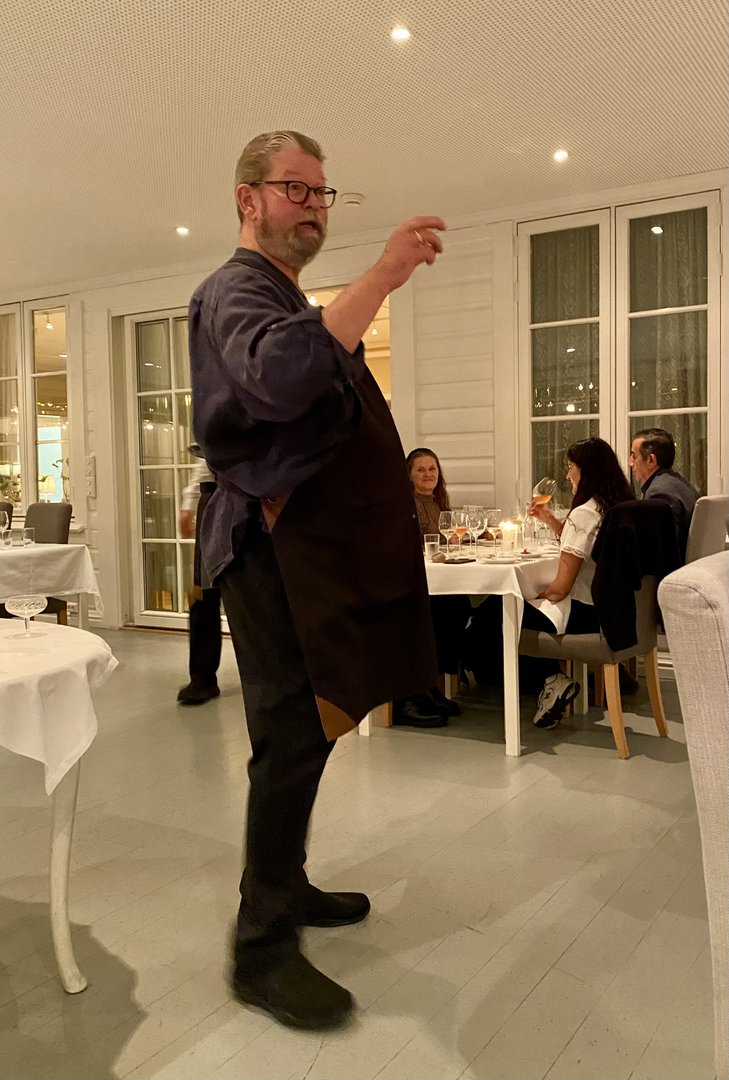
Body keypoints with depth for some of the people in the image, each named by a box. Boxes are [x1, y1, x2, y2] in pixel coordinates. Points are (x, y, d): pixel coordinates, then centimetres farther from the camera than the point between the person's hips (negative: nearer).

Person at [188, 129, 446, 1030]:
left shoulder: (285, 299, 24)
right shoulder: (237, 289, -8)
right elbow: (280, 377, -33)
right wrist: (380, 277, -33)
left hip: (315, 544, 10)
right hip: (278, 544, -10)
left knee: (305, 731, 14)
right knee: (292, 738, -9)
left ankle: (284, 887, 29)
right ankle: (262, 948, 2)